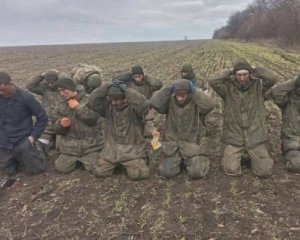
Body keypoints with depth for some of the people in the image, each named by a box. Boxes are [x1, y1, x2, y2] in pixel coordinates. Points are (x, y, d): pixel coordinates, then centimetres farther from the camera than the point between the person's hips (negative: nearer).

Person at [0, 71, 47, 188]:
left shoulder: (25, 97, -16)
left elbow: (42, 117, -7)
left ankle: (35, 152, 34)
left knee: (36, 169, 8)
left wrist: (34, 136, -10)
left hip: (23, 142, -3)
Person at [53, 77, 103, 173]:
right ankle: (76, 159, 26)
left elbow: (93, 119, -19)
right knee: (61, 168, -4)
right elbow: (58, 130, 7)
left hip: (91, 143, -4)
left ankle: (85, 158, 21)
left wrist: (78, 107, -16)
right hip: (70, 144, 4)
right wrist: (61, 124, -16)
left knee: (93, 168, -13)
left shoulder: (88, 99, -5)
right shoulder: (62, 106, 9)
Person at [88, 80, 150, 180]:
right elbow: (93, 101, -14)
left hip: (132, 148, -4)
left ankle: (140, 162, 18)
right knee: (99, 172, -2)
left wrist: (125, 88, -29)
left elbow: (143, 103, -35)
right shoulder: (108, 104, 0)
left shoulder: (133, 106, -12)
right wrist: (108, 86, -18)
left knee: (136, 174, -18)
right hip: (112, 147, 4)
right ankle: (116, 163, 28)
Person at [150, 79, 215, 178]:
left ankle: (201, 159, 23)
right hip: (173, 144, 2)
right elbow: (154, 102, -20)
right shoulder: (170, 101, -4)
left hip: (193, 144, -1)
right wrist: (169, 88, -20)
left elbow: (209, 105, -29)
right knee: (167, 172, -8)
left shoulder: (196, 102, -9)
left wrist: (194, 90, -23)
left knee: (197, 173, -13)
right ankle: (178, 160, 25)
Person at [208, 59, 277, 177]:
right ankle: (233, 155, 22)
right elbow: (212, 80, -23)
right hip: (234, 138, -1)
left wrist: (255, 71, -7)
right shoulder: (228, 87, -6)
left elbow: (271, 78, -23)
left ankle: (254, 155, 28)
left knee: (264, 171, -4)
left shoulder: (258, 85, -3)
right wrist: (229, 73, -10)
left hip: (255, 137, 1)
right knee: (232, 170, -12)